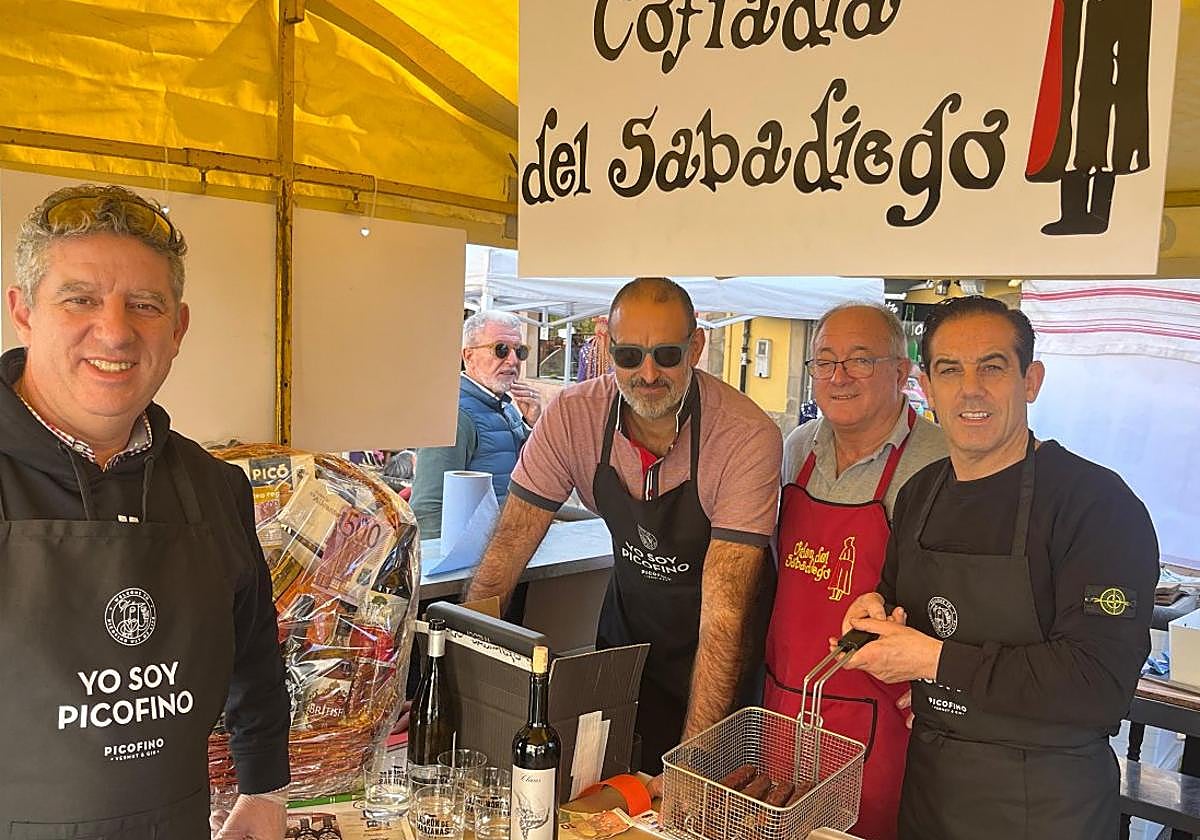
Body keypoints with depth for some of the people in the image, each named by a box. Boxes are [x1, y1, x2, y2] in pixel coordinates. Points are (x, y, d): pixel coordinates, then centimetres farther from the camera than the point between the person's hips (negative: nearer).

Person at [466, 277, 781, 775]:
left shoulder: (748, 437, -29)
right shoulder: (573, 415, -18)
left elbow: (723, 609, -31)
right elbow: (510, 547, -12)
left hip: (717, 649, -3)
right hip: (629, 615, 3)